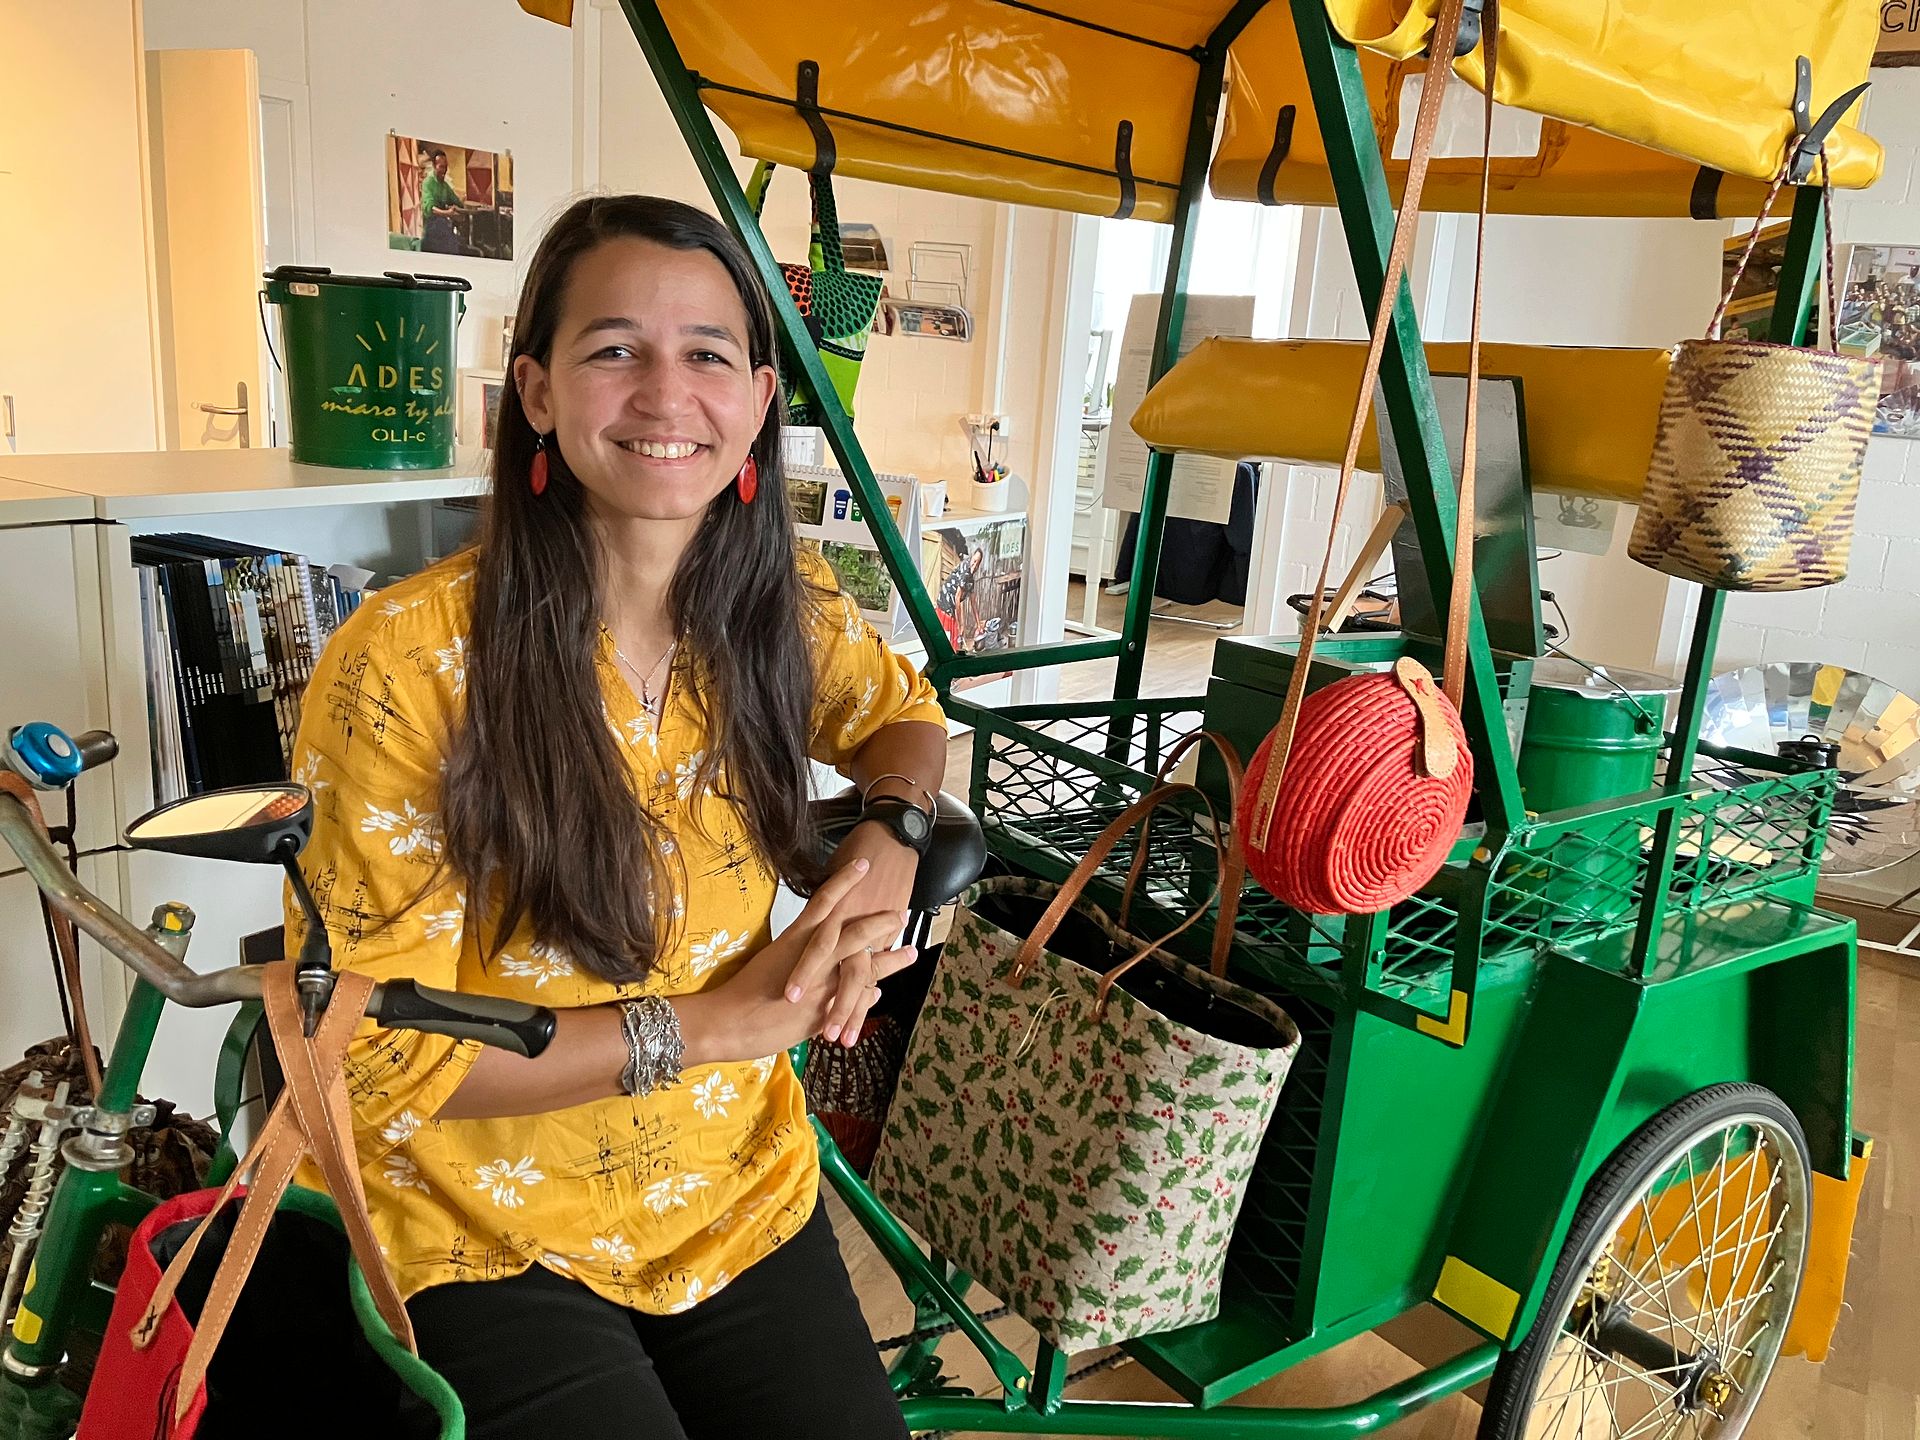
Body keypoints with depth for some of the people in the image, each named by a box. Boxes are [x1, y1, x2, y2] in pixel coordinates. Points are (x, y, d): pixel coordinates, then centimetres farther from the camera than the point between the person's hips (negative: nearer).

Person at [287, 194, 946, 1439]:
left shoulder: (787, 609, -8)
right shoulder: (406, 663, -21)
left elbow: (903, 716, 13)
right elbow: (374, 1053, -17)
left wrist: (889, 841, -10)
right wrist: (713, 1019, -21)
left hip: (746, 1200, 4)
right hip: (491, 1243, -3)